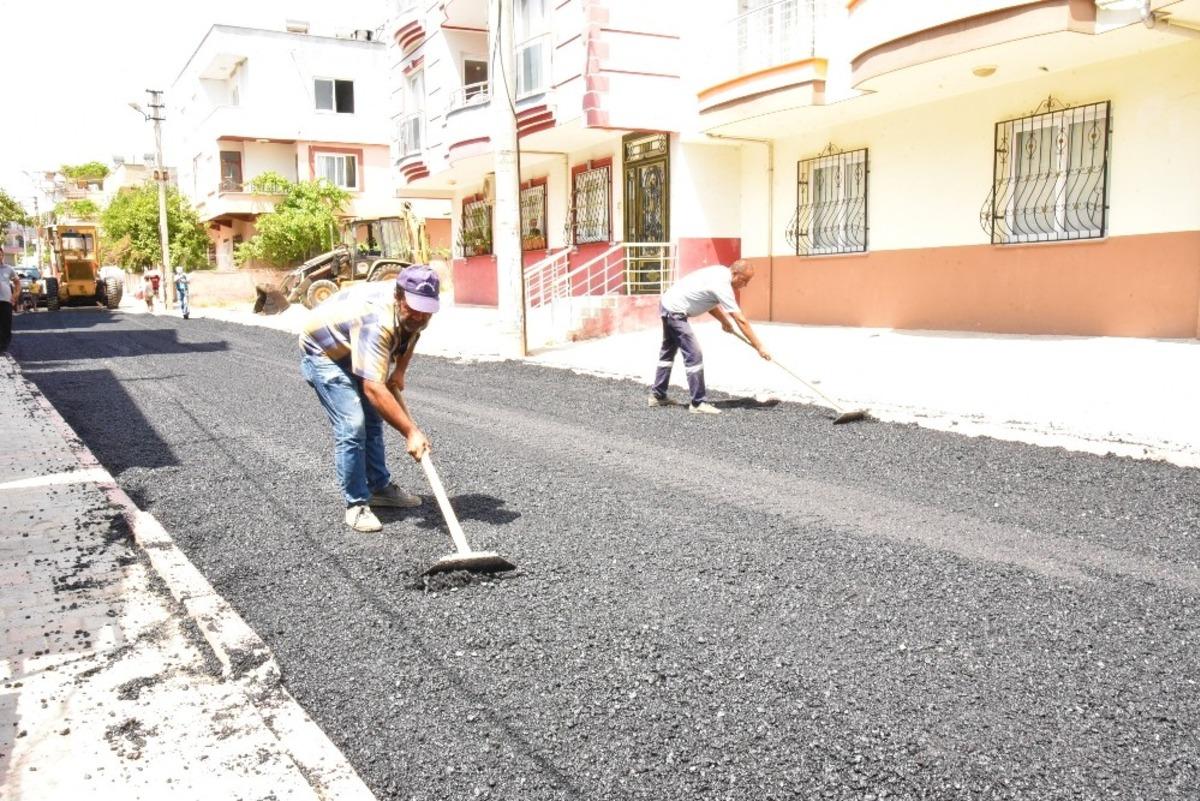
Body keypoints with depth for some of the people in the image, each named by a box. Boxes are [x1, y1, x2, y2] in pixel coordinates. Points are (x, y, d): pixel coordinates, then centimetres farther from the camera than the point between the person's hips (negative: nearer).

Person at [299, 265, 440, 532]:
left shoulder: (417, 311, -17)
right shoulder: (375, 320, -42)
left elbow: (411, 332, 10)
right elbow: (373, 388, -47)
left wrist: (399, 370, -3)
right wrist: (411, 432, -46)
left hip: (352, 351, 9)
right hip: (322, 352, -8)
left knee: (372, 420, 14)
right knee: (352, 426, -18)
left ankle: (379, 487, 29)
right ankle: (356, 504, -6)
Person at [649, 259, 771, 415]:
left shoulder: (720, 272, 3)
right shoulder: (722, 285, -24)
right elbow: (741, 321, -24)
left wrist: (724, 320, 11)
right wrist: (759, 347, -21)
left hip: (668, 304, 11)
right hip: (675, 311, -11)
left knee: (668, 352, 20)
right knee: (694, 355, -12)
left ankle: (657, 396, 30)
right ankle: (699, 403, -8)